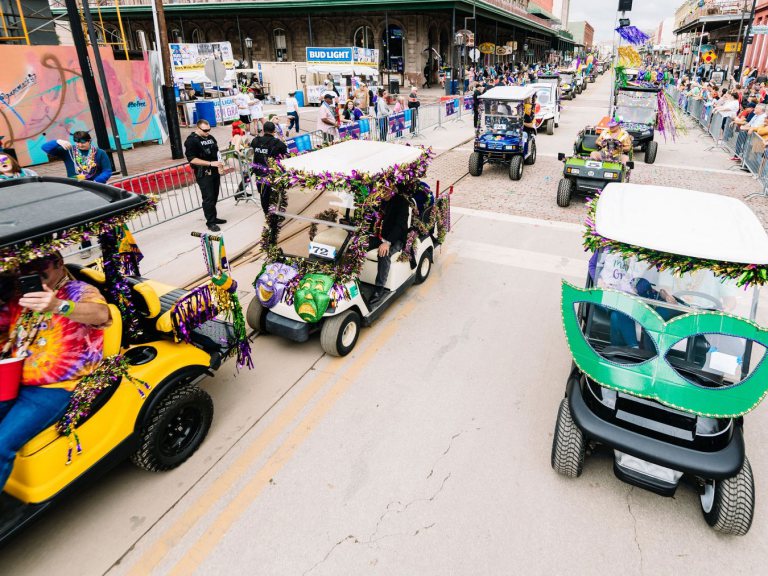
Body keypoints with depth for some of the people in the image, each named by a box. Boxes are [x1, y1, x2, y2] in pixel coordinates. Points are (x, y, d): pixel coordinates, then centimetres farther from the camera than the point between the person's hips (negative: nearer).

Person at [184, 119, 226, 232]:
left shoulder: (210, 138, 11)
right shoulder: (191, 140, -11)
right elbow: (192, 159, -18)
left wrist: (219, 161, 7)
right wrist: (210, 163, -23)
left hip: (214, 172, 7)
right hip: (203, 174, -7)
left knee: (214, 196, 12)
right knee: (208, 198, -6)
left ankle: (213, 217, 24)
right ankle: (210, 222, 1)